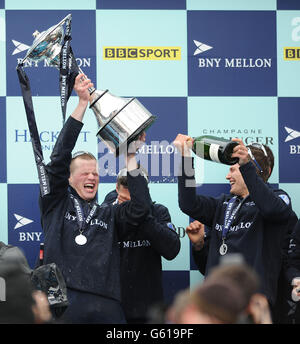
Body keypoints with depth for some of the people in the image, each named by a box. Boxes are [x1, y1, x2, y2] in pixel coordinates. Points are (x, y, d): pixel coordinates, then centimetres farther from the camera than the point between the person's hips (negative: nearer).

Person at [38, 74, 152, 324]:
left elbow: (141, 208, 3)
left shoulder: (108, 214, 20)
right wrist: (82, 104, 0)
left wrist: (130, 158, 5)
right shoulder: (56, 205, 13)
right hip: (61, 303, -2)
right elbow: (58, 160, 3)